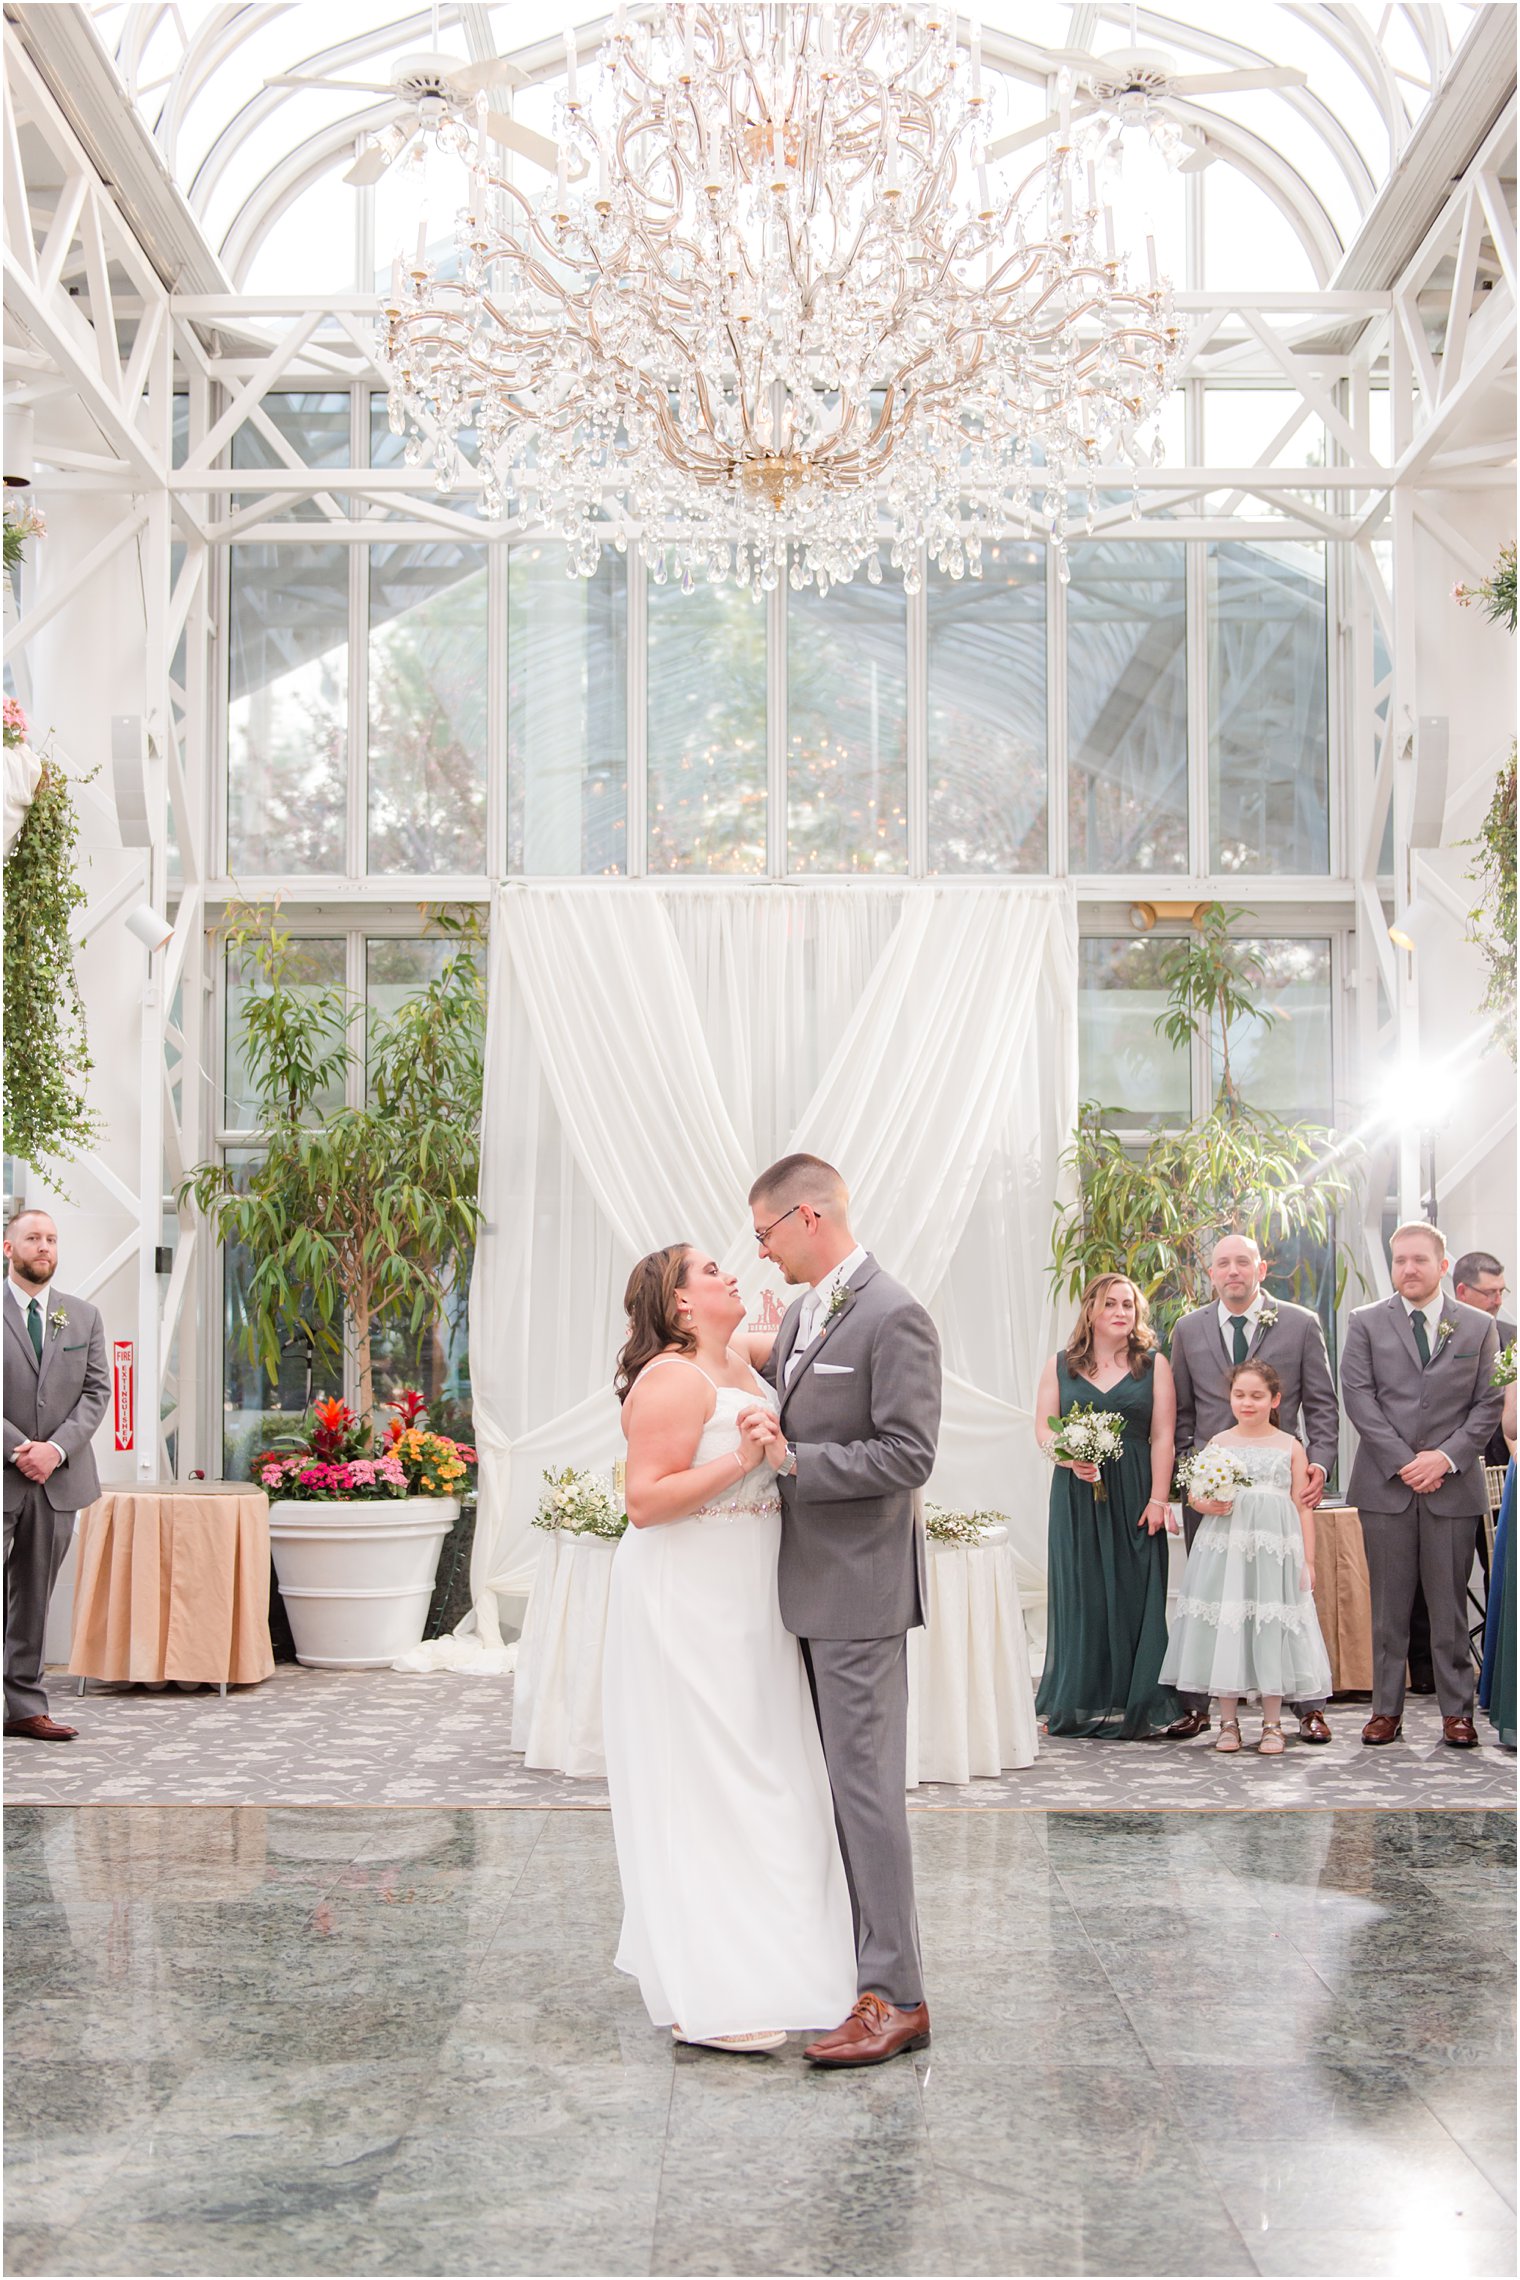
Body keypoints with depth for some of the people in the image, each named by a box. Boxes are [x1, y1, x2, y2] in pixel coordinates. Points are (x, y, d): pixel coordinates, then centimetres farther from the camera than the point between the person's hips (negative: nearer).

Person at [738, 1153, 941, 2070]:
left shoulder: (894, 1317, -15)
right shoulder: (801, 1314, 12)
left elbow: (908, 1456, -20)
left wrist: (793, 1460, -22)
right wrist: (765, 1439, 3)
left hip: (860, 1586, -9)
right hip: (806, 1582, 9)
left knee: (866, 1783, -6)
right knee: (828, 1779, 16)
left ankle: (895, 1996, -1)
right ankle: (838, 1949, 27)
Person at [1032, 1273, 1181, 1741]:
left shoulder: (1153, 1365, 6)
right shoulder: (1060, 1365, 9)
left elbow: (1162, 1436, 0)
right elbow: (1043, 1430, 4)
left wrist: (1158, 1499, -8)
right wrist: (1071, 1459, -16)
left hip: (1134, 1496, -1)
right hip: (1076, 1496, 1)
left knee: (1133, 1594, -1)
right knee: (1079, 1594, 1)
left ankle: (1132, 1708, 5)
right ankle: (1077, 1706, 8)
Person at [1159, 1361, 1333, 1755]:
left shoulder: (1290, 1446, 6)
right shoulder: (1218, 1443, 7)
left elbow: (1303, 1506, 6)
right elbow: (1196, 1494, 10)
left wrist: (1307, 1561, 1)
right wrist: (1208, 1504, -14)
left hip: (1276, 1546, -1)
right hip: (1225, 1544, 1)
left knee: (1271, 1630, 0)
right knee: (1225, 1628, 1)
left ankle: (1272, 1724, 11)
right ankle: (1228, 1722, 12)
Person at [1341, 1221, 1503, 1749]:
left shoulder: (1478, 1327, 8)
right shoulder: (1365, 1323, 6)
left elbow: (1488, 1404, 4)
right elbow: (1358, 1396, -2)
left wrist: (1446, 1457, -10)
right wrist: (1403, 1462, -10)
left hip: (1454, 1486, 0)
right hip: (1384, 1485, 0)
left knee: (1450, 1604, 3)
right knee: (1388, 1605, 4)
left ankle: (1457, 1711, 10)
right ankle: (1386, 1709, 10)